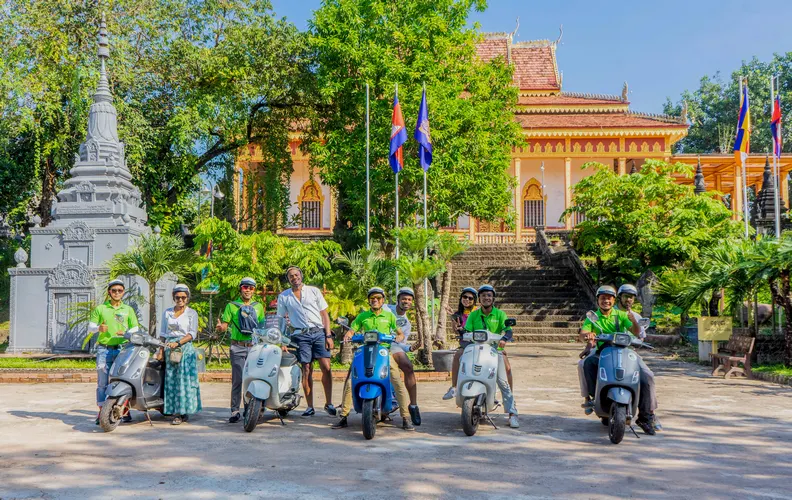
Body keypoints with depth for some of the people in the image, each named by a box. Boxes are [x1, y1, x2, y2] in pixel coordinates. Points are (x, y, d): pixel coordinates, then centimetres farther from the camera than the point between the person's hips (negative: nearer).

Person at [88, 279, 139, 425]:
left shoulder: (128, 310, 12)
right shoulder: (100, 308, 9)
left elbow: (135, 329, 11)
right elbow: (90, 326, 8)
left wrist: (126, 333, -11)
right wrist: (98, 328, -14)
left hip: (123, 349, 1)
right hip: (104, 350, -1)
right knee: (102, 382, -2)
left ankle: (125, 411, 9)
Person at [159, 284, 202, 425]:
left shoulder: (192, 313, 6)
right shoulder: (167, 312, 16)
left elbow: (193, 334, -3)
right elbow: (163, 333, 17)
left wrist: (178, 343, -15)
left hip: (185, 348, -3)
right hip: (169, 349, 3)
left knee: (184, 379, -9)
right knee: (171, 380, -3)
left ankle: (180, 413, -8)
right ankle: (175, 410, 0)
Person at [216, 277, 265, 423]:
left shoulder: (258, 307, 18)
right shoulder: (231, 306, 11)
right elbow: (225, 324, 5)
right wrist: (220, 327, -17)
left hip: (254, 347, 2)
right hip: (237, 347, -2)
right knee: (237, 379, -5)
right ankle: (235, 411, -2)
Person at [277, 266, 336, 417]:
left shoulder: (314, 291, 10)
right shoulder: (283, 296, 12)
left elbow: (324, 314, 9)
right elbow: (281, 319, 14)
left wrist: (328, 336, 0)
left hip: (319, 332, 0)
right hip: (301, 335, 0)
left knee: (326, 367, -10)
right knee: (307, 370, -1)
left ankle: (329, 403, -1)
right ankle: (310, 407, 5)